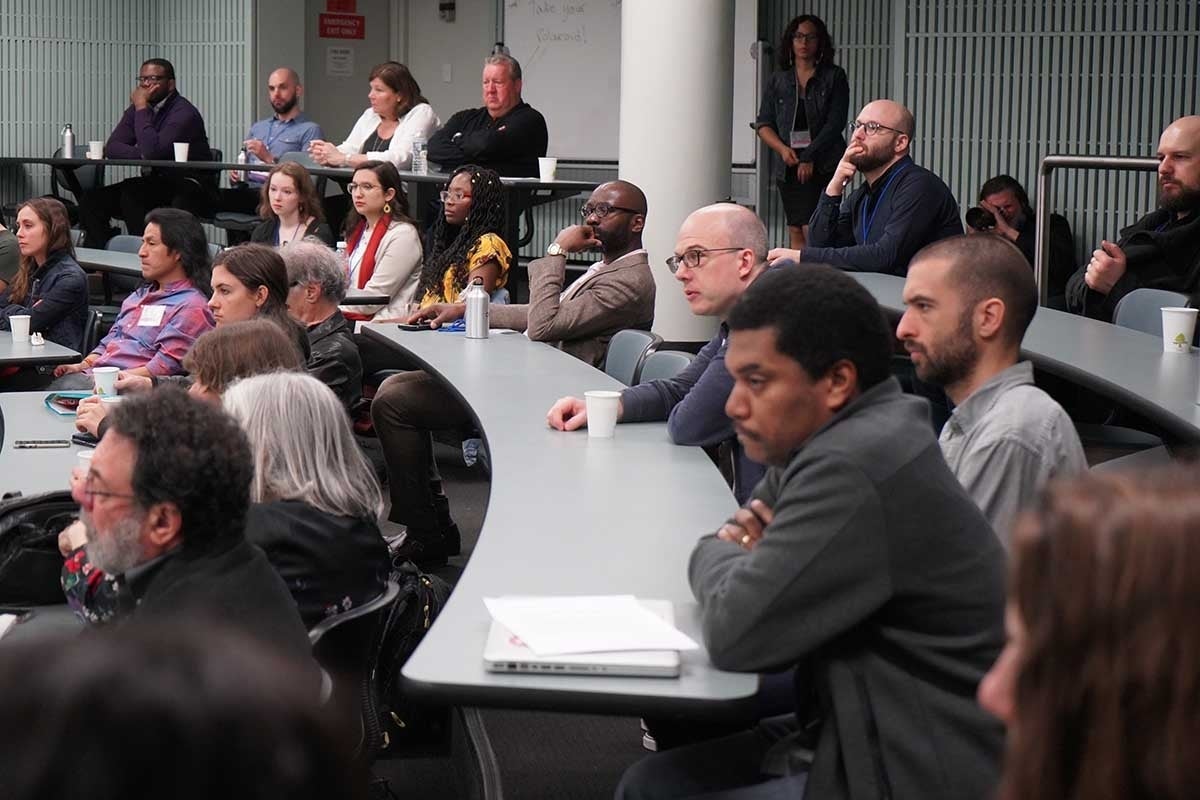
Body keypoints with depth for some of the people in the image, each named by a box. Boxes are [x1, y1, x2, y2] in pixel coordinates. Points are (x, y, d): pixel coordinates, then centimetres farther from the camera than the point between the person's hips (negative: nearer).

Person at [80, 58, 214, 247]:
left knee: (131, 192, -32)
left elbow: (153, 151, -28)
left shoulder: (183, 112, -17)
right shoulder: (137, 109, 8)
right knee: (93, 201, -8)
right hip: (157, 182, 7)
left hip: (192, 187, -7)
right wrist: (141, 154, -19)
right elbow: (112, 147, 0)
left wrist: (141, 108, -20)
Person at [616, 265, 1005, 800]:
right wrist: (739, 556, -6)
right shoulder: (838, 439, 8)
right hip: (865, 738, 10)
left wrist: (723, 555, -2)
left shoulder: (854, 466, -25)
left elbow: (734, 634, -24)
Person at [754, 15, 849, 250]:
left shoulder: (834, 77, 4)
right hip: (789, 166, 3)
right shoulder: (777, 81, 13)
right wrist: (782, 149, -8)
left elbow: (836, 122, -5)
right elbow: (763, 124, 10)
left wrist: (810, 157, -12)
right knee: (795, 231, 3)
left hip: (823, 165, -3)